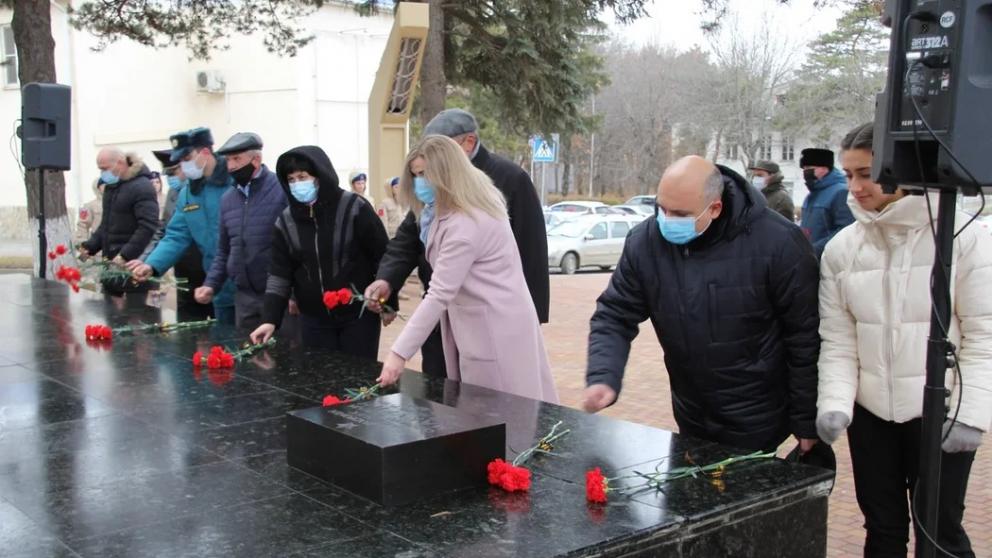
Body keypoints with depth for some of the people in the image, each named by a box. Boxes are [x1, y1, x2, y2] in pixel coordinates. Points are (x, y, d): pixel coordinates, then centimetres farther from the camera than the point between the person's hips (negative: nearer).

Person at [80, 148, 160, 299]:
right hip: (111, 261, 9)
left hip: (132, 263, -9)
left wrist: (125, 256, -25)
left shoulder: (141, 187, -13)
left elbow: (148, 226, -22)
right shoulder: (111, 186, 16)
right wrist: (90, 246, 9)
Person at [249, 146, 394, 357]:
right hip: (314, 319, 3)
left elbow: (382, 256, -6)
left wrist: (388, 304, -6)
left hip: (358, 314, -3)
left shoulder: (354, 208, -10)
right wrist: (270, 319, -9)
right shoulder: (286, 221, 1)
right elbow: (279, 273, 1)